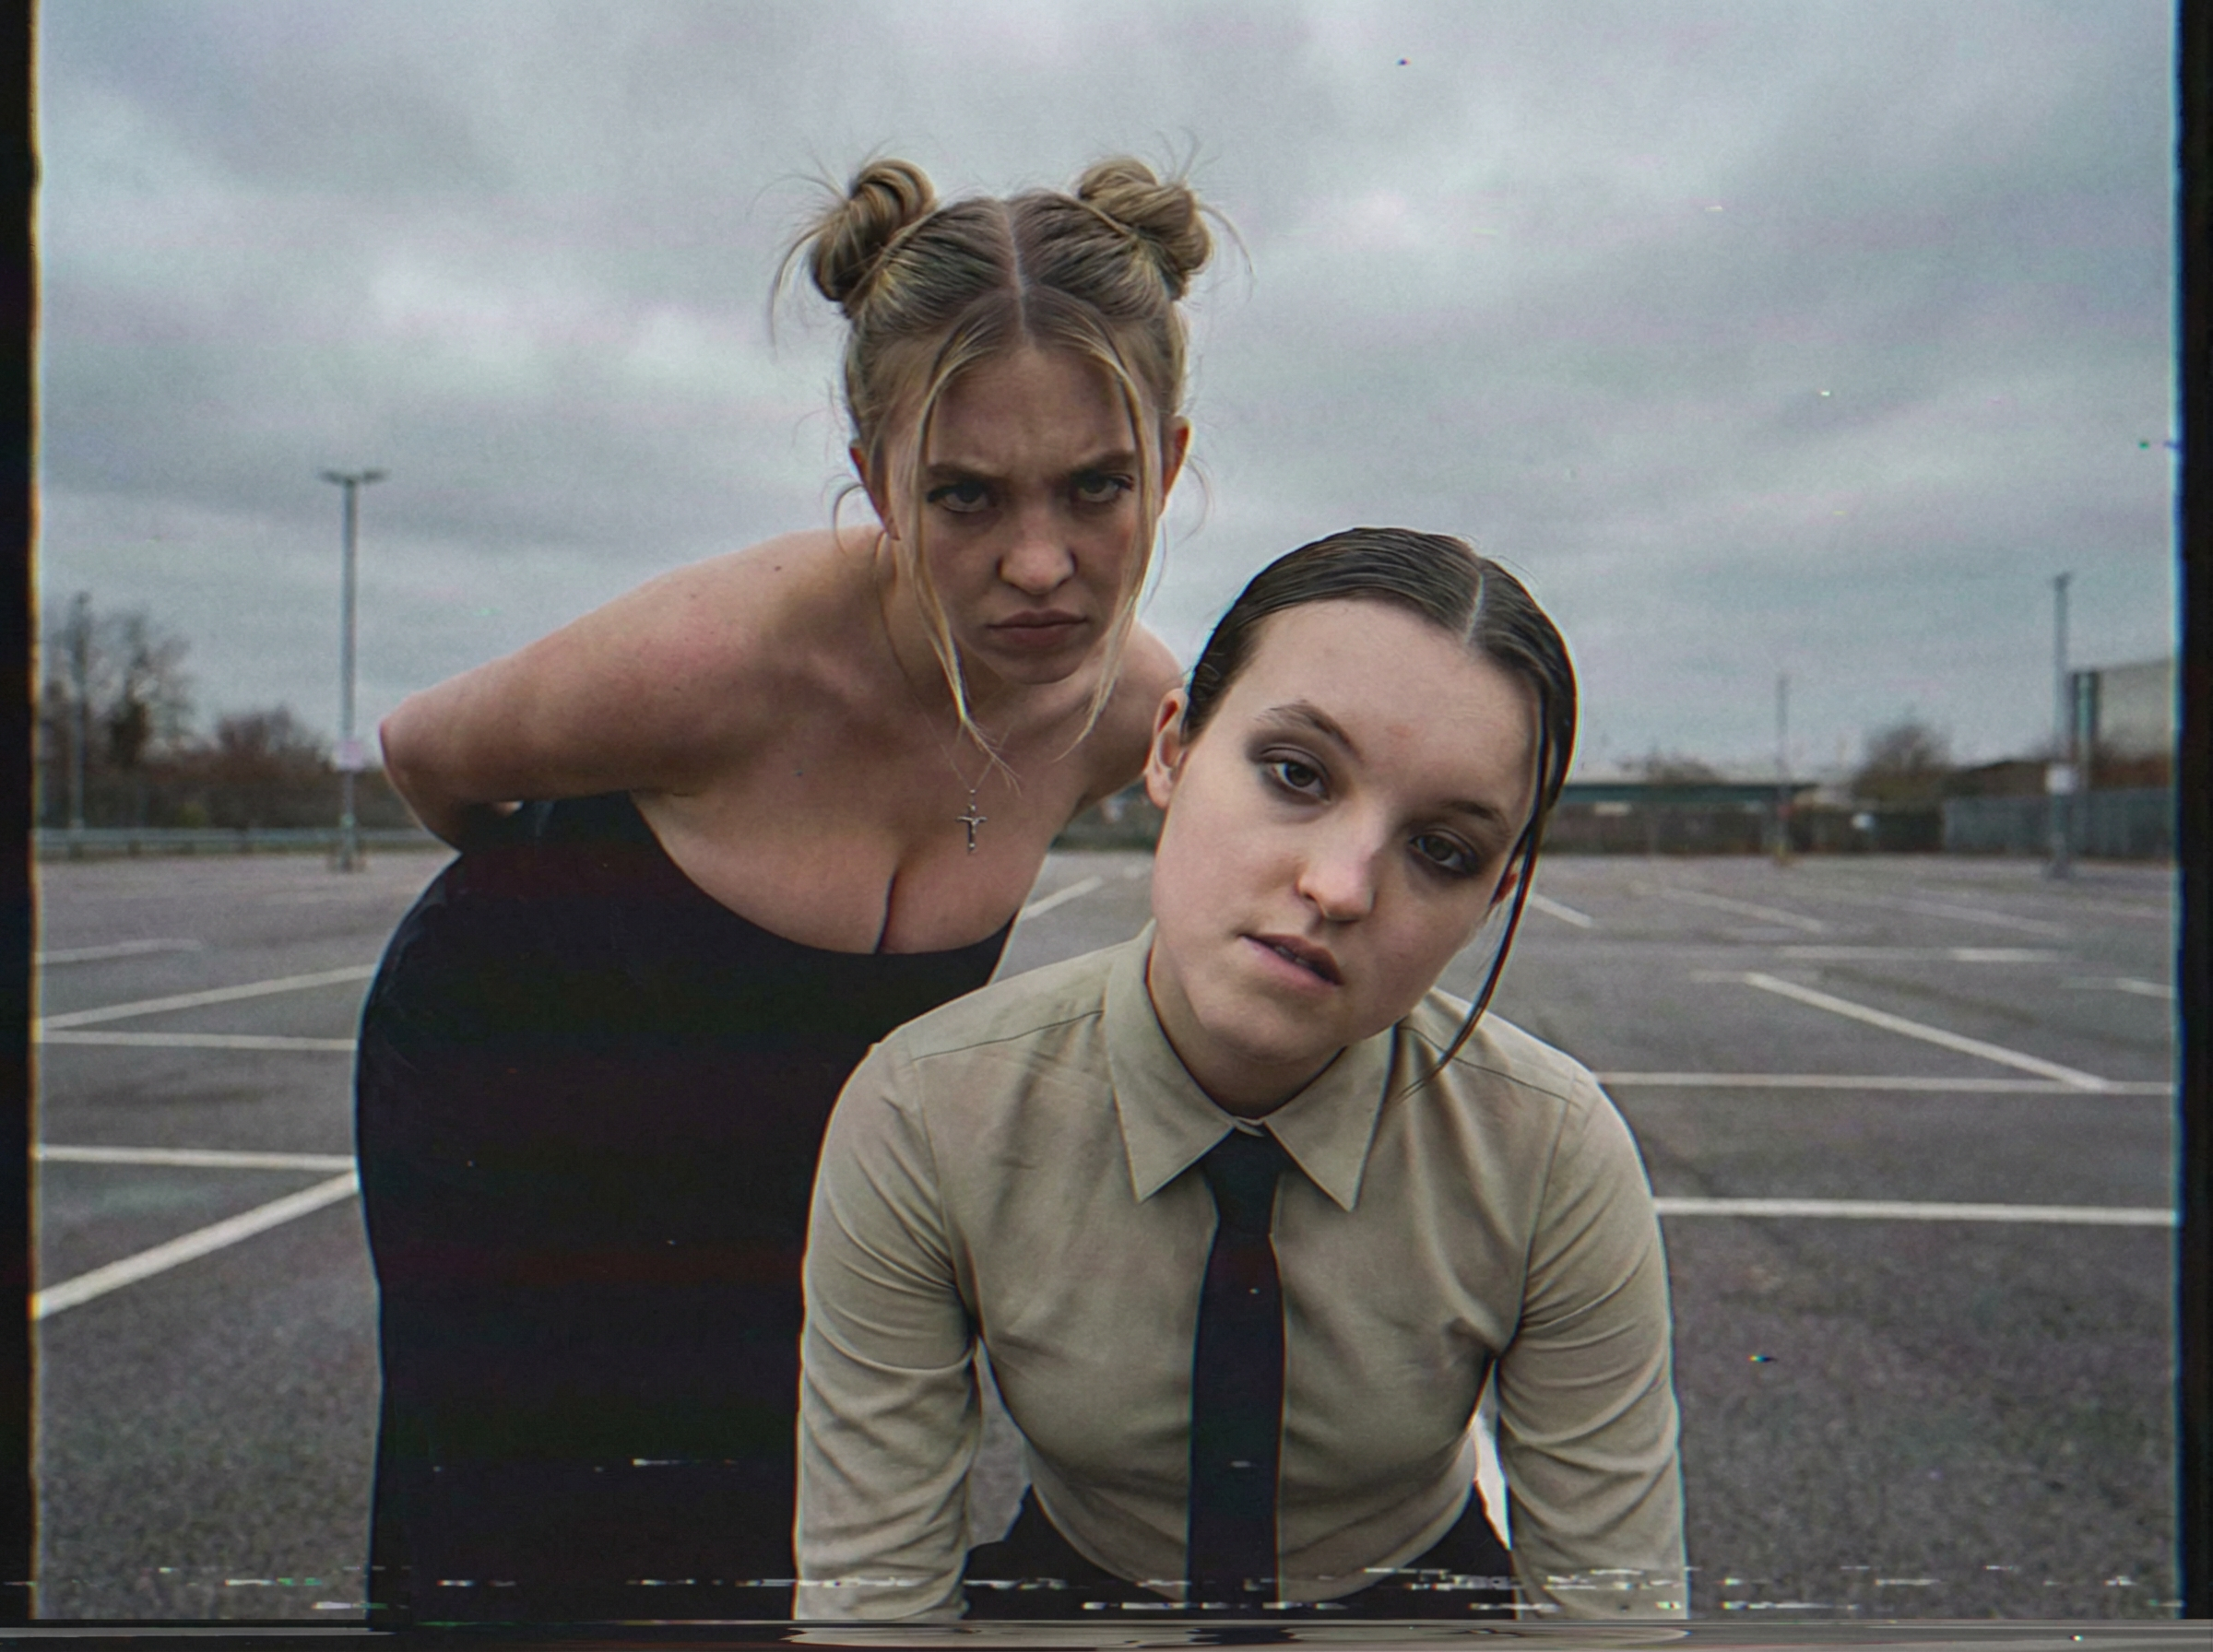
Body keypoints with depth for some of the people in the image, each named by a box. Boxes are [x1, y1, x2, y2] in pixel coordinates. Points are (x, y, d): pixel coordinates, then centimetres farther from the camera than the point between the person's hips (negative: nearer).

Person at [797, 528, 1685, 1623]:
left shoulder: (1556, 1155, -19)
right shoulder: (921, 1120, -20)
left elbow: (1618, 1602, -13)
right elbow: (867, 1588, -15)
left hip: (1427, 1592, 0)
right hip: (1067, 1586, 0)